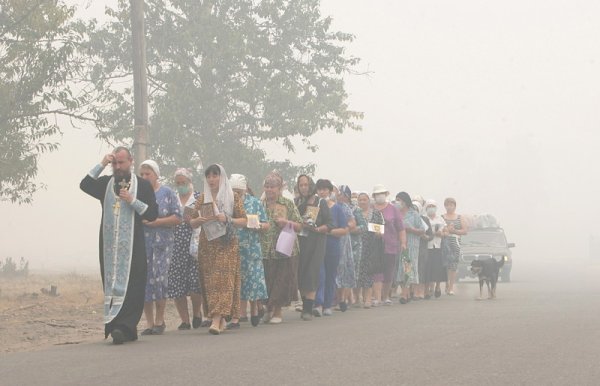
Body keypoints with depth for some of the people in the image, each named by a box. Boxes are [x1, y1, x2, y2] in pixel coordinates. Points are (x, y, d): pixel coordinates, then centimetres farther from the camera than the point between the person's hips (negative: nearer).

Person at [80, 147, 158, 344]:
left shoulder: (143, 185, 6)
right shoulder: (105, 183, 14)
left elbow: (152, 214, 0)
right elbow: (84, 185, -4)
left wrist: (132, 200, -11)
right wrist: (101, 165, -6)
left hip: (132, 246, -3)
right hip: (109, 245, 3)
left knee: (129, 286, -11)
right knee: (111, 285, 1)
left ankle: (124, 326, -17)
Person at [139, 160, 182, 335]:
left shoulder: (167, 193, 6)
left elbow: (177, 218, -2)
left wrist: (156, 222, -12)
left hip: (162, 244, -2)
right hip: (141, 244, 2)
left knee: (159, 278, -10)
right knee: (144, 280, -1)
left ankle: (159, 320, 5)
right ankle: (149, 322, 7)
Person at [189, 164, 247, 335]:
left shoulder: (232, 197, 4)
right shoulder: (202, 198, 13)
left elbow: (243, 221, 1)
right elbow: (192, 222, 15)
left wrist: (227, 219, -15)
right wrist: (199, 220, -8)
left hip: (226, 245, -4)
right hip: (206, 244, 4)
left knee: (222, 278, -14)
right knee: (209, 280, -1)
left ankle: (217, 320, -23)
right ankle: (221, 320, 7)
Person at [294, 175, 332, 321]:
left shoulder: (321, 203, 1)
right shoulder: (296, 202, 11)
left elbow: (329, 224, -1)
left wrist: (317, 229, -16)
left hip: (315, 242, -3)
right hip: (299, 241, 3)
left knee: (311, 275, -10)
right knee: (300, 275, 2)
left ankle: (308, 309, -11)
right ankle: (305, 306, 14)